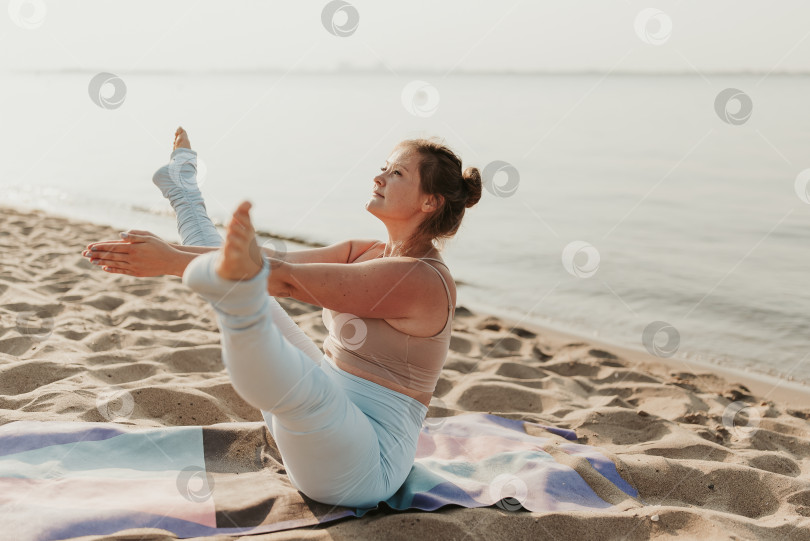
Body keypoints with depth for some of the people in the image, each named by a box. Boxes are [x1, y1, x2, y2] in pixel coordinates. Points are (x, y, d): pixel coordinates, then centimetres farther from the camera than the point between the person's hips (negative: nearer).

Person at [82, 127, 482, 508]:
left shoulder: (422, 279, -21)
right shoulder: (364, 253, 7)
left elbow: (287, 279, -27)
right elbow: (276, 259, -1)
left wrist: (172, 261, -27)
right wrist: (168, 253, -11)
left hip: (361, 466, -8)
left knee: (305, 387, -45)